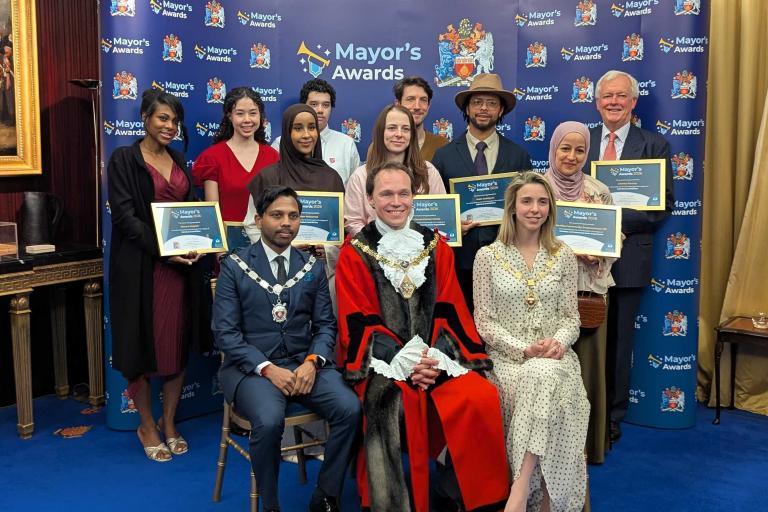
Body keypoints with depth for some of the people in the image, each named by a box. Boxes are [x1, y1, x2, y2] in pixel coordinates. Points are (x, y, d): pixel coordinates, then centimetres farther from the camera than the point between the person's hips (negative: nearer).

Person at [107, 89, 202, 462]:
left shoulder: (179, 161, 14)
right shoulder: (124, 159, -3)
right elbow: (124, 216, -12)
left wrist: (195, 245, -6)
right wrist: (163, 249, -22)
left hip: (181, 264, 5)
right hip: (140, 266, -5)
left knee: (178, 343, 7)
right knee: (142, 344, 3)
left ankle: (169, 424, 22)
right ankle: (147, 427, 18)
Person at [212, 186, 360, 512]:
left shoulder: (313, 267, 11)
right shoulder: (234, 267, 1)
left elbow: (325, 325, 9)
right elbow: (225, 332, -5)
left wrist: (313, 362, -12)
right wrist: (268, 369, -17)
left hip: (304, 362, 3)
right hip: (252, 366, -3)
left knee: (349, 409, -22)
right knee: (269, 421, -32)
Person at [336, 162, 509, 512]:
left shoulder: (435, 246, 12)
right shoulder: (355, 252, 4)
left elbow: (449, 311, 7)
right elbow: (358, 323, -2)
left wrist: (434, 357, -11)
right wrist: (404, 360, -15)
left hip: (436, 356, 3)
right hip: (381, 362, -3)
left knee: (482, 398, -23)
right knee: (393, 403, -33)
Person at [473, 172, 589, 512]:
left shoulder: (564, 256, 10)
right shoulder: (488, 256, 3)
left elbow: (571, 316, 9)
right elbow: (484, 322, 0)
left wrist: (559, 342, -14)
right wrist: (524, 349, -15)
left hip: (553, 356, 1)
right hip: (506, 356, -1)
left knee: (543, 378, -35)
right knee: (540, 382, -33)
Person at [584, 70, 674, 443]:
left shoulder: (654, 145, 4)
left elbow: (663, 205, -3)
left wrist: (616, 219, -15)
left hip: (627, 257, -1)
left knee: (617, 341, 8)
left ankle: (612, 419, 21)